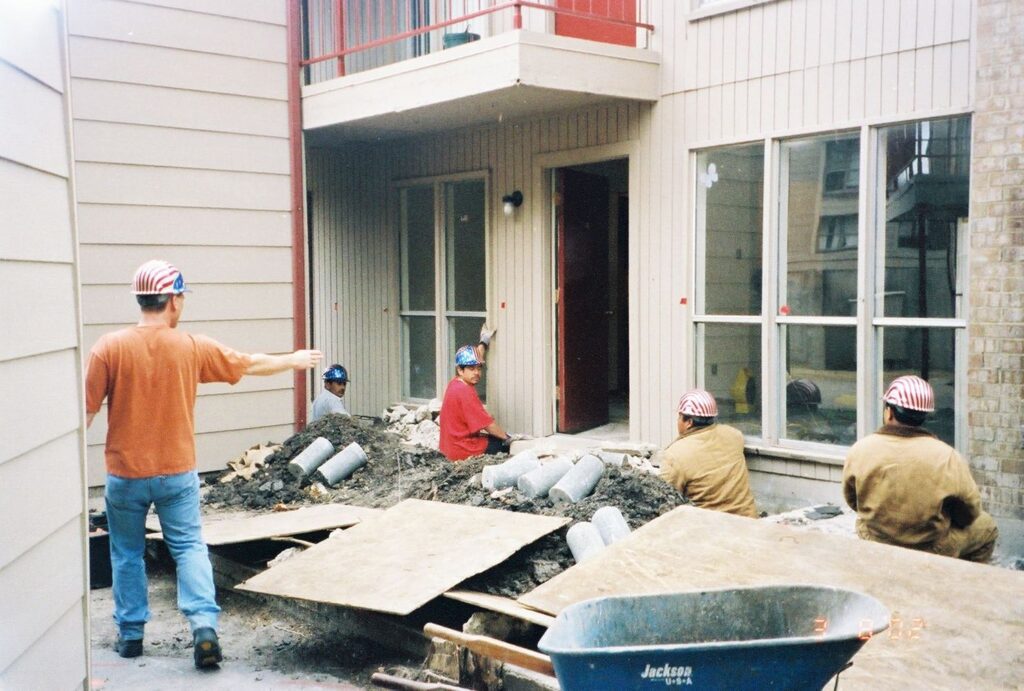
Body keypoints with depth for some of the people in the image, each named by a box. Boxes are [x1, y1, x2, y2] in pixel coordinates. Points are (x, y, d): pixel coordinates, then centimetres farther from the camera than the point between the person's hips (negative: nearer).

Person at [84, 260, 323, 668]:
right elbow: (251, 364, 7)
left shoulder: (109, 347, -9)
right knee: (189, 547, 9)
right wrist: (294, 361, 23)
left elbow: (86, 409, -7)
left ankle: (130, 633, 25)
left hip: (125, 473, 0)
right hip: (177, 473, 0)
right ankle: (204, 624, -4)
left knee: (127, 554, 15)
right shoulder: (193, 348, -6)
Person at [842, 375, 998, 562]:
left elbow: (852, 501, 0)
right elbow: (970, 511, -8)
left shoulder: (859, 451, -16)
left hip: (873, 546, 2)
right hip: (932, 552, -2)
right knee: (986, 526, 24)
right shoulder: (945, 457, -22)